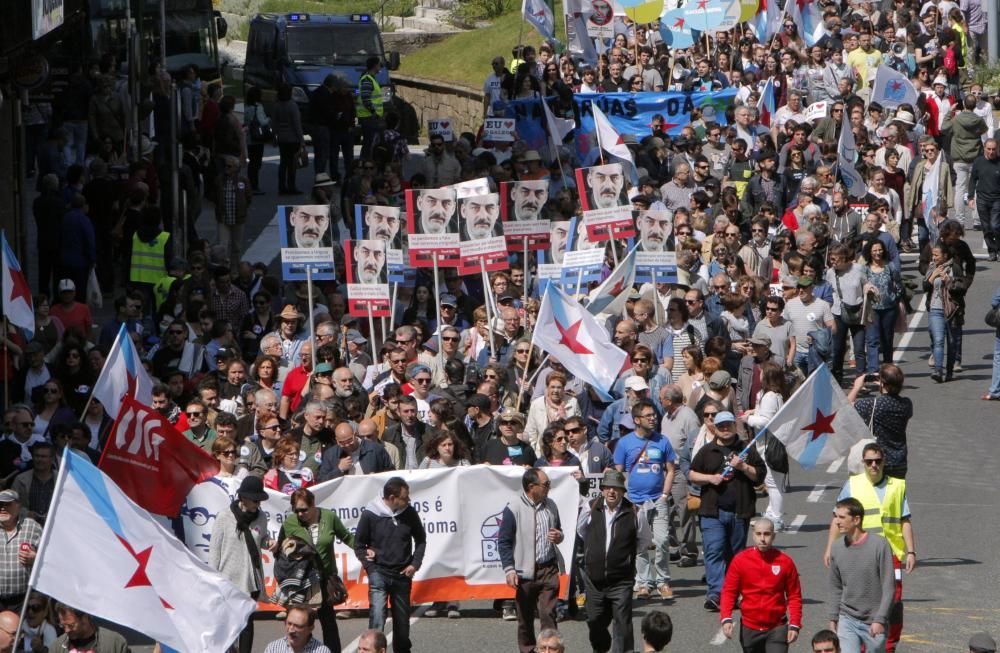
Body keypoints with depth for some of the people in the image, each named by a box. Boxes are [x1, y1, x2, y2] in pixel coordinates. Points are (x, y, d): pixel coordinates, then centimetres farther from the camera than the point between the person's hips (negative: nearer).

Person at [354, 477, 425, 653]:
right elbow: (359, 544, 2)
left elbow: (420, 540, 13)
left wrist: (415, 564, 2)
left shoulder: (409, 513, -2)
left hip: (403, 573, 3)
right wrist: (370, 566, -8)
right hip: (379, 572, -3)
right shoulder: (370, 515, -10)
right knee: (377, 614, -18)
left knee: (402, 618, 14)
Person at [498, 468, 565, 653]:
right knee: (525, 617, 8)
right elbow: (504, 542, -7)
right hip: (525, 571, -3)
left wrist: (558, 536, -2)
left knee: (548, 614, -5)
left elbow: (559, 531, 23)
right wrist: (509, 569, -14)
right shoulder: (513, 509, -9)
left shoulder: (550, 506, 8)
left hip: (548, 569, 3)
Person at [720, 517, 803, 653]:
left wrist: (794, 625, -6)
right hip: (749, 629, 2)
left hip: (777, 629, -2)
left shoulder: (785, 562, -2)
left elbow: (794, 596, 3)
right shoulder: (740, 560, -2)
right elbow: (729, 591, 0)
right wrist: (726, 618, -14)